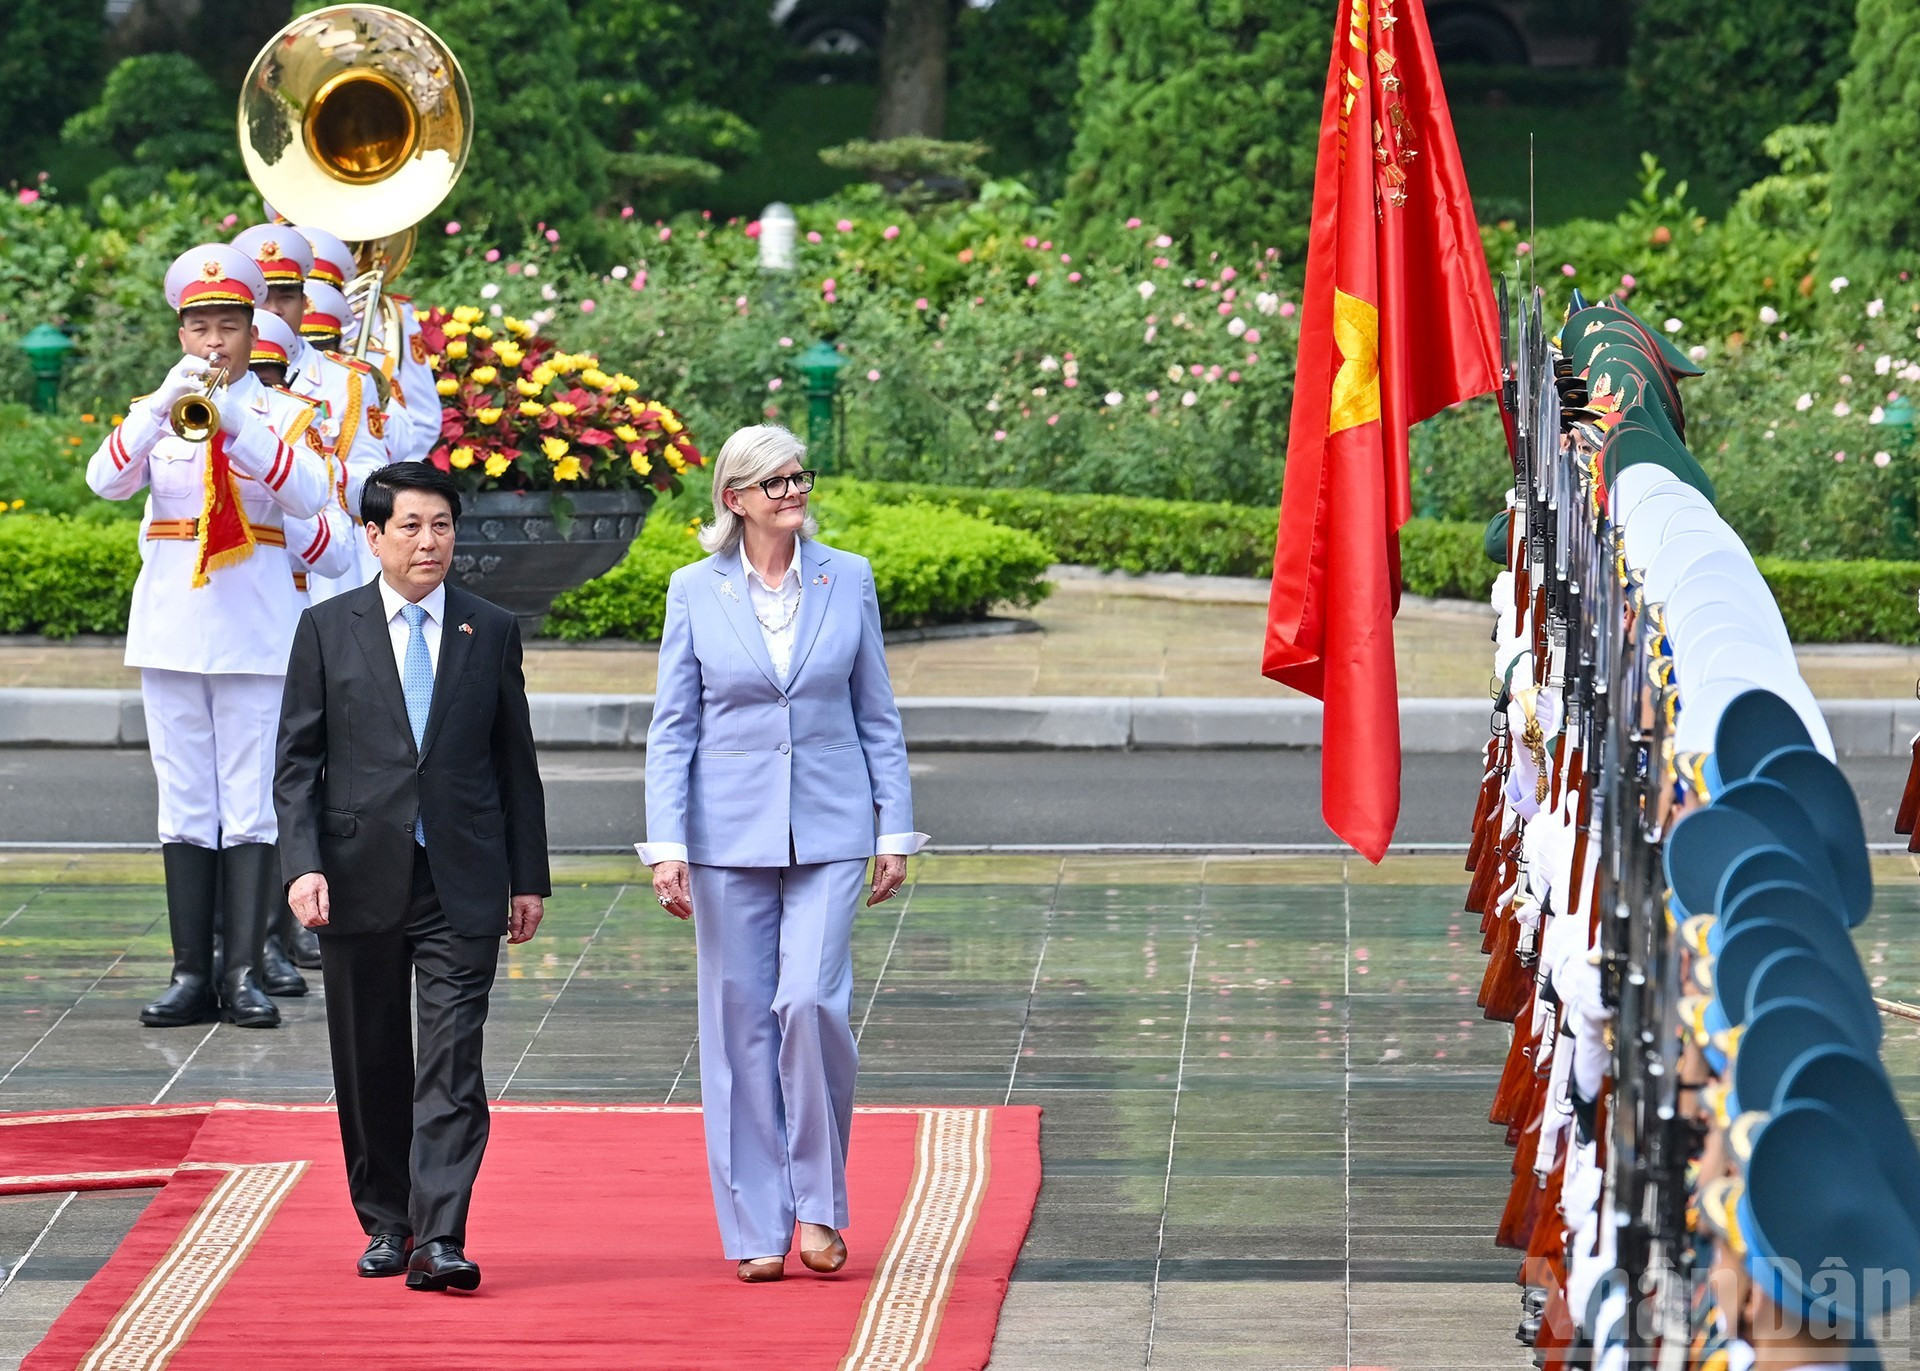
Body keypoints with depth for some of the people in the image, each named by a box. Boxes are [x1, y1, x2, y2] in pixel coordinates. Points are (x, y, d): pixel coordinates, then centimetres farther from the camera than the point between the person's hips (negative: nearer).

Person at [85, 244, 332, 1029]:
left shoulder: (281, 413, 6)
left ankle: (243, 971, -5)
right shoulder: (154, 412, 10)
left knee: (251, 805, -5)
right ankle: (191, 972, 3)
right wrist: (163, 407, -22)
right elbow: (105, 481, -8)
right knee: (185, 807, 2)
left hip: (255, 631, -2)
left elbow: (308, 497, -13)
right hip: (172, 626, 2)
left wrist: (237, 424, -25)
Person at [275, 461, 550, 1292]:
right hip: (361, 879, 1)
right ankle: (385, 1222, 22)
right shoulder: (327, 629, 4)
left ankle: (439, 1239, -14)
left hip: (461, 883, 0)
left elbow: (516, 762, 11)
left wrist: (527, 877, 8)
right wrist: (303, 865, -10)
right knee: (371, 1063, 9)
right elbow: (297, 760, 2)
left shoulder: (492, 632, 8)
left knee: (453, 1061, -9)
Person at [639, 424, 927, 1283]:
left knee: (811, 1003, -14)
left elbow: (877, 717, 9)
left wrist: (895, 832, 5)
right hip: (729, 831, 0)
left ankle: (819, 1205, 3)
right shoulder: (696, 591, 1)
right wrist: (666, 846, -6)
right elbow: (671, 729, 2)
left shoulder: (848, 581, 4)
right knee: (741, 1022, 2)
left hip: (828, 831, 0)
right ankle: (756, 1229, 10)